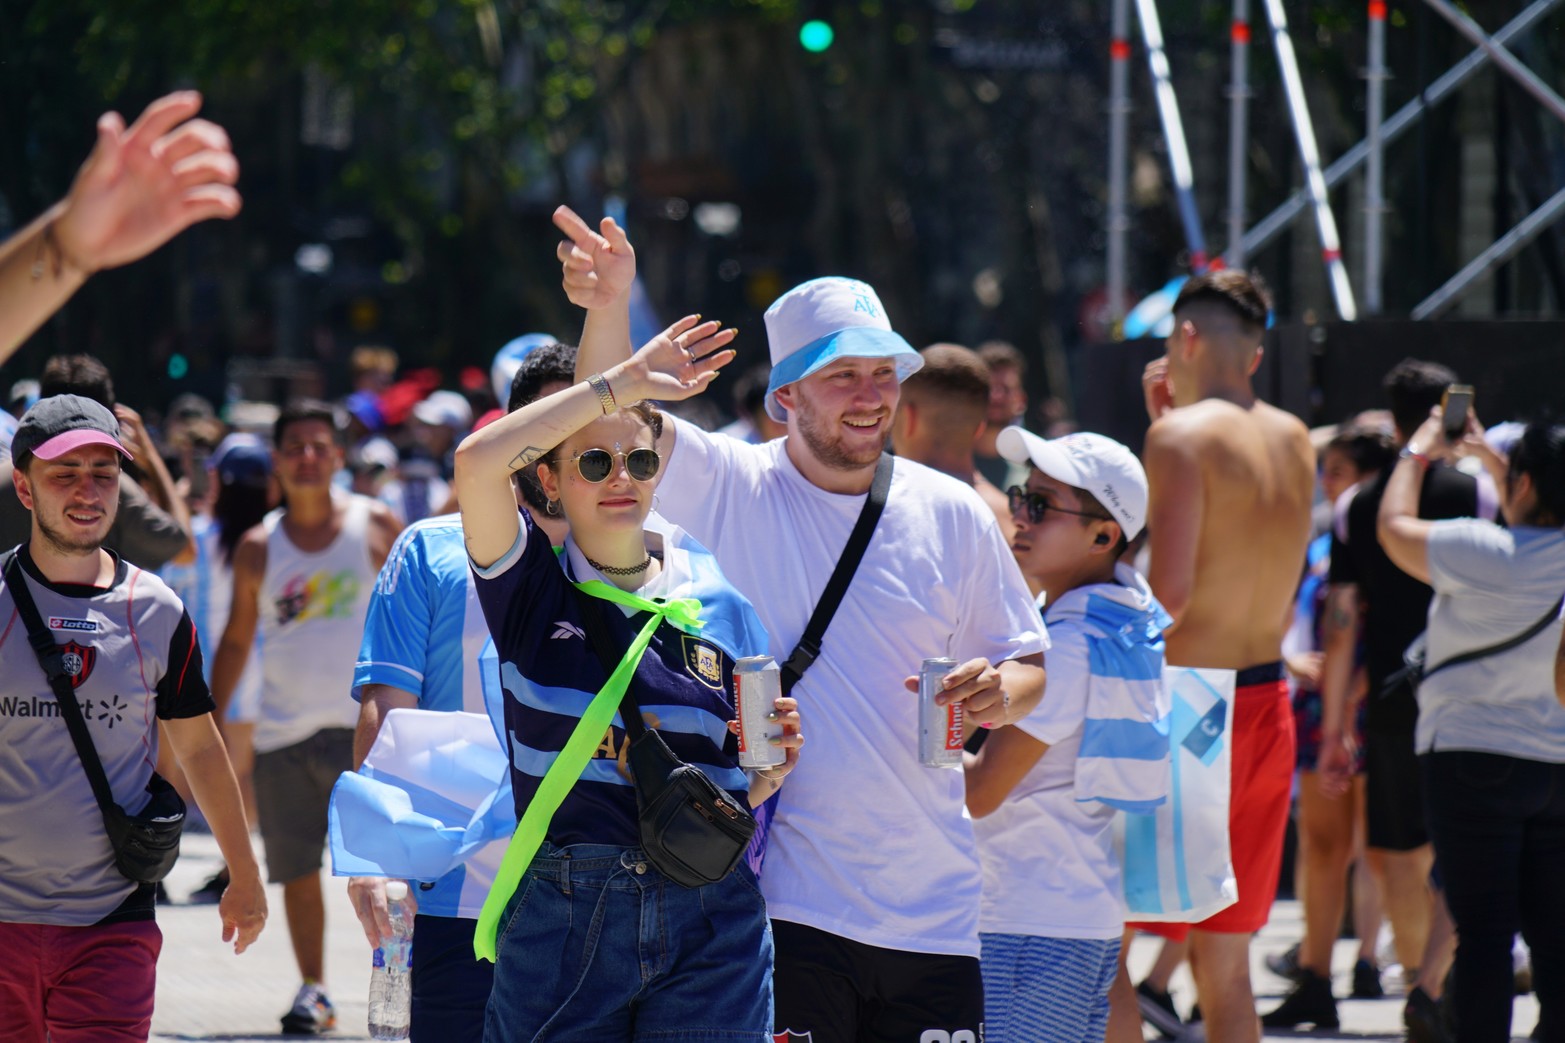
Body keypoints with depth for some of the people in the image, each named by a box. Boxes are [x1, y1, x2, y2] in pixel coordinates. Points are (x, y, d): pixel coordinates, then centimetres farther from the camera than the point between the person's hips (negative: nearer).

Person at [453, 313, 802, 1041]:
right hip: (561, 918, -2)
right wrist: (623, 382, -9)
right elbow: (478, 460, -14)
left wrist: (771, 768, -6)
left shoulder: (719, 604, 11)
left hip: (709, 925, 2)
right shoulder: (531, 585, 5)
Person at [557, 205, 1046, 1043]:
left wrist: (1001, 691, -10)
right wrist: (608, 308, -34)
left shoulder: (951, 515, 7)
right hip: (782, 904, -3)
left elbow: (1028, 664, 15)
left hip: (931, 909, 3)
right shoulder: (729, 489, 0)